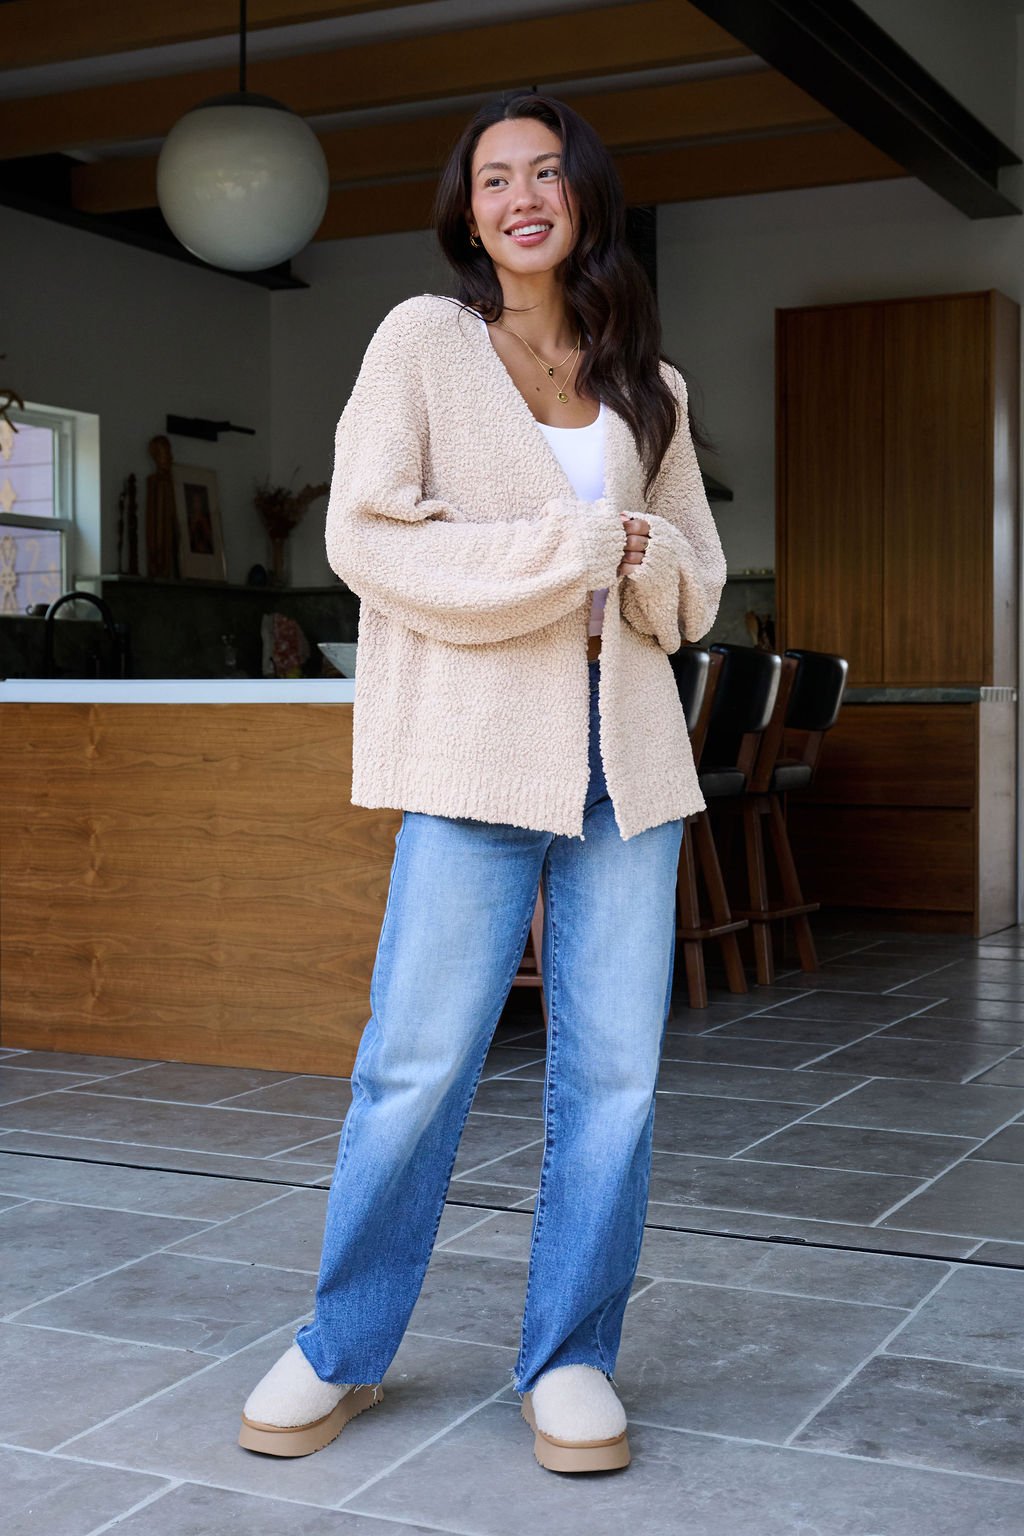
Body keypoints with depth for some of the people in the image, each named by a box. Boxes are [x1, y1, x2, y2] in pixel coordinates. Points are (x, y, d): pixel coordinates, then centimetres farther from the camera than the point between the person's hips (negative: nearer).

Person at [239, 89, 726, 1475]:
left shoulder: (646, 384, 17)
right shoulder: (425, 339, 5)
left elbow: (698, 574, 20)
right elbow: (366, 533, -6)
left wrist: (646, 562, -4)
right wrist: (563, 550, -9)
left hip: (626, 742, 4)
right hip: (479, 744, -4)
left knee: (614, 1067, 2)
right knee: (420, 1059, -4)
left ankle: (571, 1357, 17)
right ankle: (343, 1351, 15)